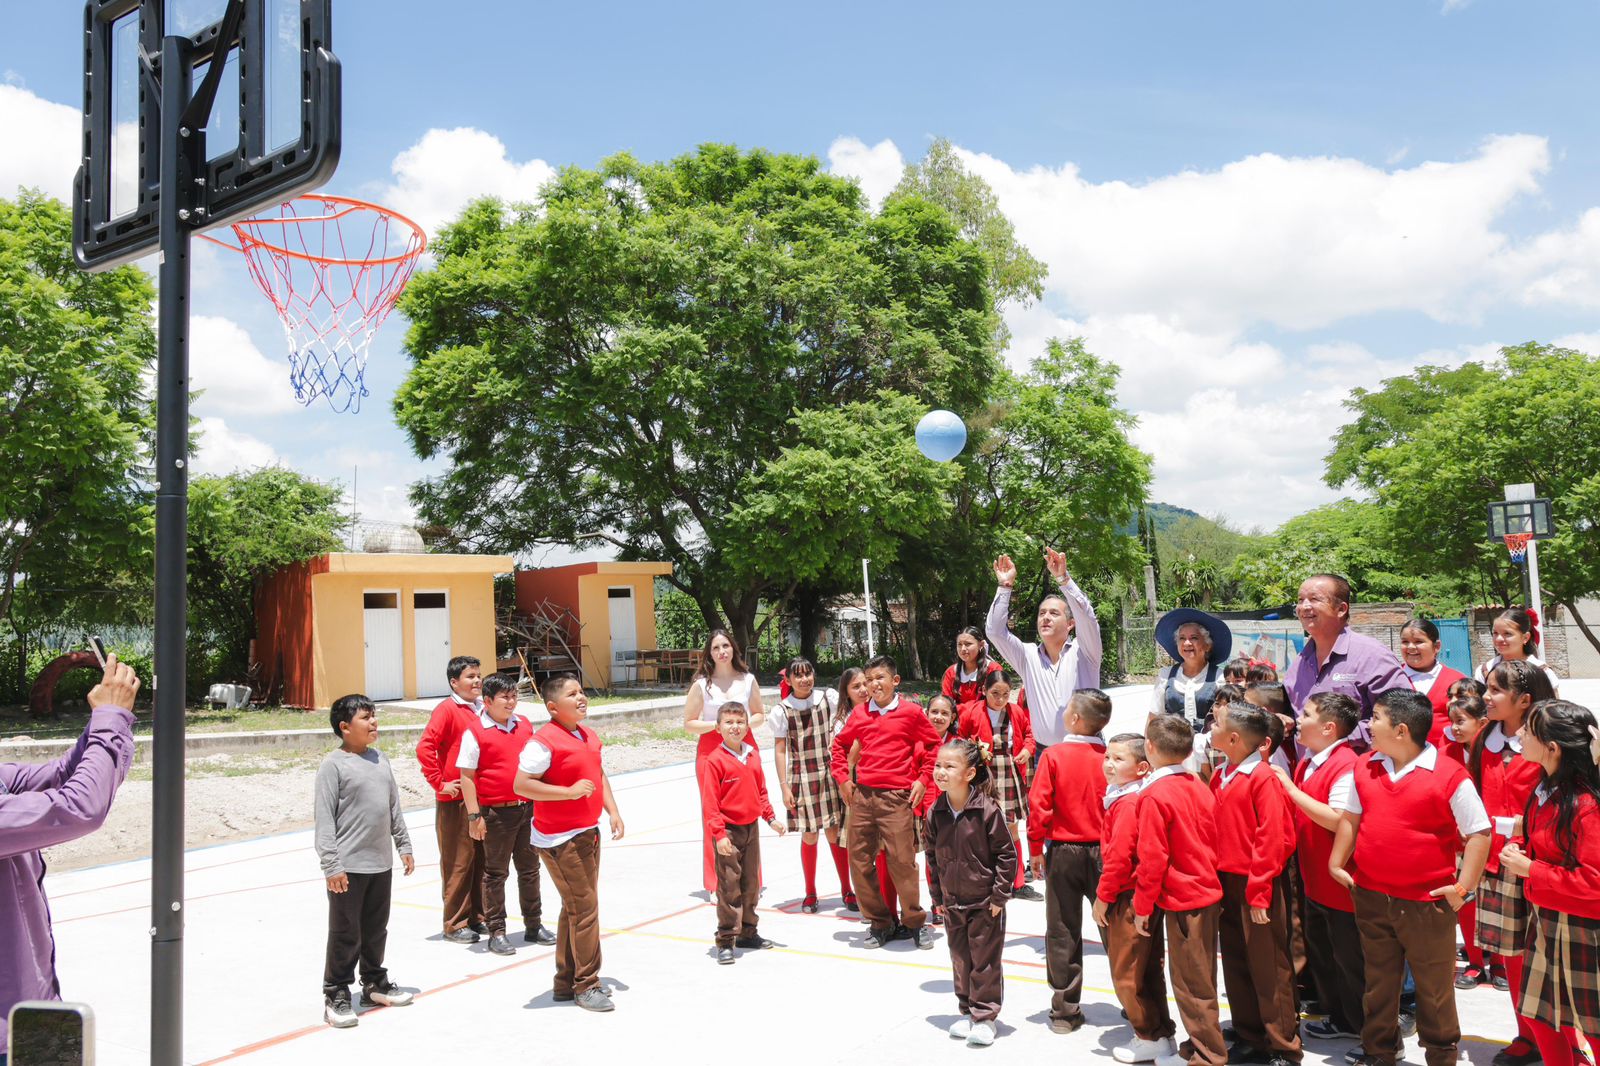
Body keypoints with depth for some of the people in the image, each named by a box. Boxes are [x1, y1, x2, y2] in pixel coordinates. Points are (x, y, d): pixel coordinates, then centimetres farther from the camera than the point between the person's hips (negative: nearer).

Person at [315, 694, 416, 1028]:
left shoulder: (380, 759, 9)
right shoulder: (333, 765, -11)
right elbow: (324, 818, -13)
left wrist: (403, 846, 16)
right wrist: (331, 866, -16)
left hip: (381, 863, 6)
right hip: (349, 866, -6)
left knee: (376, 929, 18)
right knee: (345, 934, 2)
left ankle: (374, 983, 33)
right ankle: (336, 995, 15)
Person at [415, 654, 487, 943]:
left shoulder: (483, 709, 10)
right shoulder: (447, 709, -10)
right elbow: (425, 748, -19)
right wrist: (439, 783, -16)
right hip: (455, 800, -6)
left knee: (481, 860, 13)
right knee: (458, 862, 1)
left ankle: (477, 916, 25)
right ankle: (455, 924, 12)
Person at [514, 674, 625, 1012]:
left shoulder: (589, 735, 9)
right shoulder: (544, 740, -17)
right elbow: (521, 784, -21)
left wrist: (613, 811, 9)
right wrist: (569, 791, -24)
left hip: (588, 832, 9)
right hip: (559, 839, -9)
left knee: (575, 908, 16)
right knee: (584, 907, -6)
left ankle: (567, 982, 28)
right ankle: (586, 986, 7)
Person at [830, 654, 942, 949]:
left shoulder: (910, 712, 1)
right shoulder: (860, 713, 9)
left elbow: (934, 745, 8)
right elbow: (840, 744, 22)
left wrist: (923, 779, 2)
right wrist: (842, 777, 13)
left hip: (897, 795, -4)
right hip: (862, 794, 4)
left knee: (902, 861, -5)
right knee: (859, 861, 5)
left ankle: (915, 921, 15)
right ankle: (879, 922, 21)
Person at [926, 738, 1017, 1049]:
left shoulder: (987, 809, -19)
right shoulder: (936, 813, -4)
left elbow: (1006, 853, -13)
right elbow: (933, 857, 8)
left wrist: (999, 895, -12)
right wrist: (938, 896, 8)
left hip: (985, 902, -5)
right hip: (952, 903, 5)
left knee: (985, 959, 4)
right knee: (960, 959, 16)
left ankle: (985, 1017, 17)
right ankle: (967, 1011, 31)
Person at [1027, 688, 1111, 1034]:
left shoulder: (1054, 755, -11)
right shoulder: (1109, 758, -8)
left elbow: (1039, 805, -11)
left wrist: (1036, 849, -1)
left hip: (1063, 851, -1)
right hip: (1103, 850, 1)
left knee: (1063, 930, 9)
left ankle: (1065, 1009, 15)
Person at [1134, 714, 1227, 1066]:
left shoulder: (1154, 795, -17)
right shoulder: (1198, 787, 3)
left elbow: (1152, 857, -17)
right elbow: (1212, 841, 11)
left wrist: (1142, 906, -9)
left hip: (1181, 899, -8)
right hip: (1208, 891, 8)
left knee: (1191, 983, 4)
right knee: (1198, 979, 18)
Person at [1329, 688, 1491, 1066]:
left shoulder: (1450, 776, -15)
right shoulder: (1364, 768, 2)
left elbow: (1479, 833, -11)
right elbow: (1350, 818, 12)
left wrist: (1464, 887, -12)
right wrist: (1337, 863, 8)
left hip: (1426, 902, -5)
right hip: (1370, 896, 5)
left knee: (1434, 986, 12)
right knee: (1378, 981, 18)